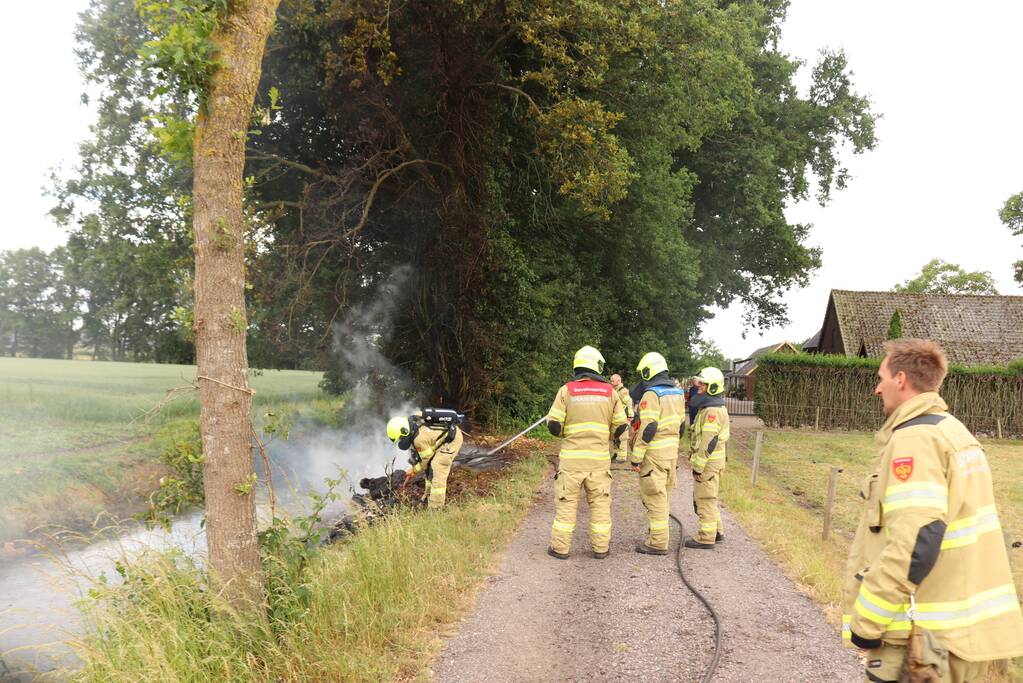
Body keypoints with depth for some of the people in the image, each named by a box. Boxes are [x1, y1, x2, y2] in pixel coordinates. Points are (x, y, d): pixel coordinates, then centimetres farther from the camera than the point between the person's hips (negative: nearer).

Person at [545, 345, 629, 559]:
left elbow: (553, 424, -6)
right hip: (599, 457, 1)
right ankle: (601, 547, 16)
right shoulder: (610, 391, 1)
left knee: (566, 502, 6)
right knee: (600, 502, 11)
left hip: (571, 456, -1)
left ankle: (560, 547, 10)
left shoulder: (566, 390, -4)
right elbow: (620, 425, 4)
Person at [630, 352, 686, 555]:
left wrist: (636, 458, -17)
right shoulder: (677, 392, 11)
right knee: (662, 494, 18)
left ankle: (657, 543, 2)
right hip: (672, 451, 8)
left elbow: (648, 429, -21)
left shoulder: (651, 394, -16)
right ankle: (657, 532, 28)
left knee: (654, 497, -2)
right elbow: (681, 425, 16)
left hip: (654, 453, -8)